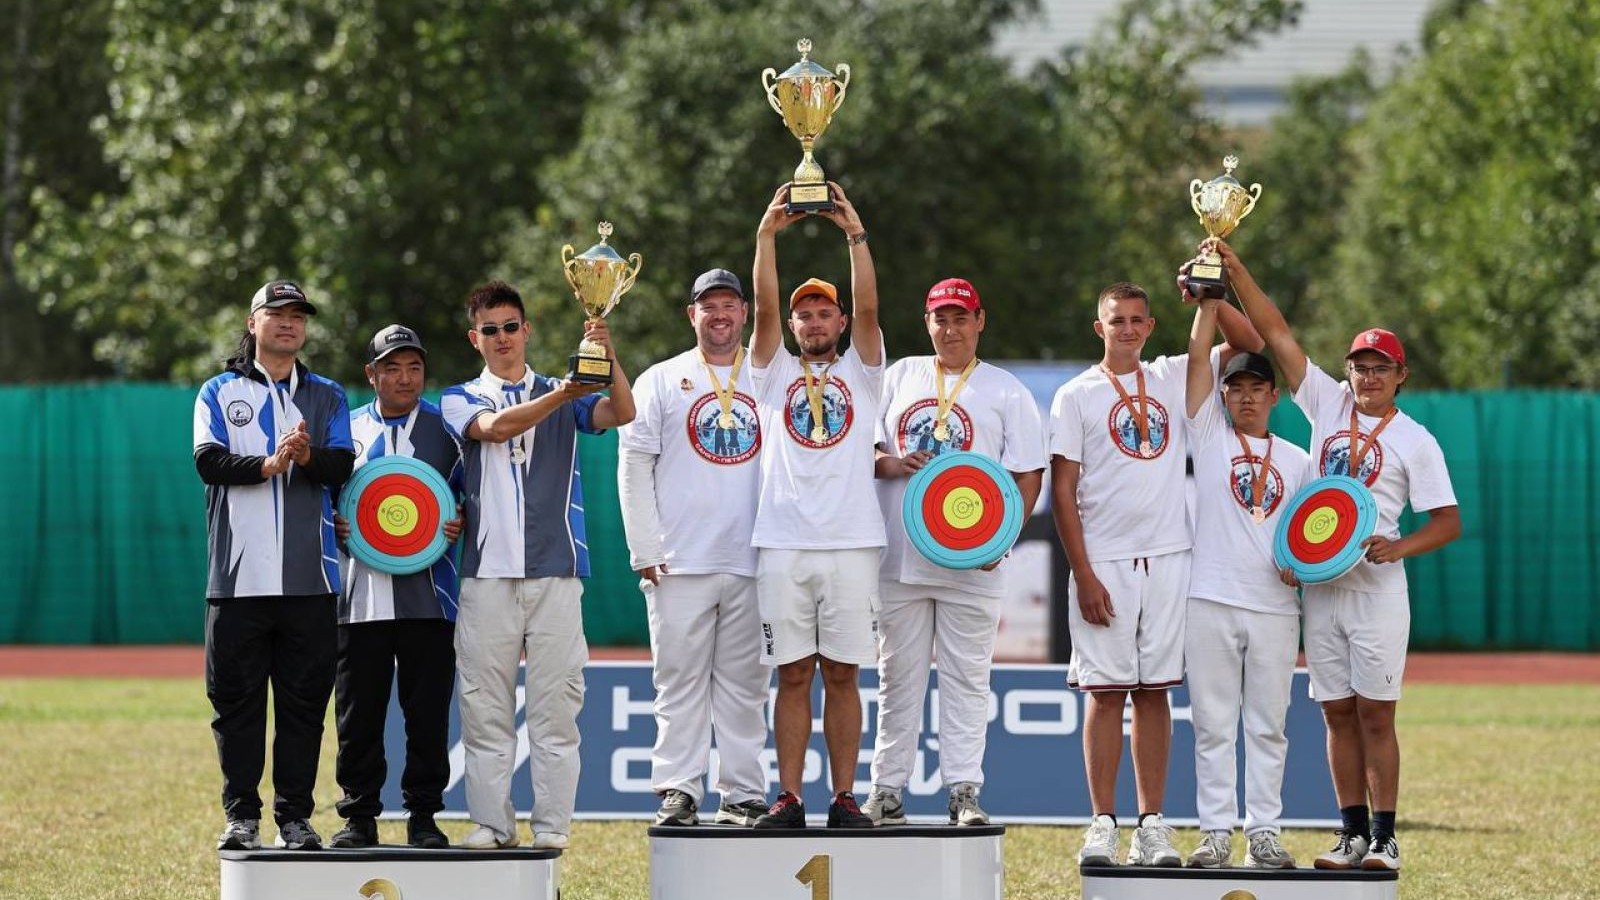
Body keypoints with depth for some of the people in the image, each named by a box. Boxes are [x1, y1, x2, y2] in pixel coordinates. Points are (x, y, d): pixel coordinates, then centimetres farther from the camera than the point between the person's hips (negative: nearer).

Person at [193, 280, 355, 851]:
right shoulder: (220, 393, 10)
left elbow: (342, 465, -1)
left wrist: (308, 457, -23)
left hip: (308, 578, 1)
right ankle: (241, 817, 6)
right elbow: (208, 460, -6)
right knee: (236, 697, 0)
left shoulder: (327, 396, 14)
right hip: (238, 577, -1)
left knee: (304, 699, 1)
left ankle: (295, 816, 7)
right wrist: (267, 464, -22)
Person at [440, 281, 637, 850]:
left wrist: (606, 356, -23)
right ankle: (492, 821, 7)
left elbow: (622, 414, -5)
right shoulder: (460, 400, 10)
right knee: (485, 703, 0)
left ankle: (552, 826, -1)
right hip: (487, 571, 0)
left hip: (555, 572, 0)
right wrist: (561, 395, -28)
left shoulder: (566, 398, 14)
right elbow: (496, 428, -12)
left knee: (555, 701, -3)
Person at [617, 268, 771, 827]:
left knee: (744, 684, 3)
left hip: (753, 565, 2)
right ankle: (678, 792, -1)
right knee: (681, 681, -3)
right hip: (680, 565, -1)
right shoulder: (661, 382, 8)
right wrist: (645, 549, -4)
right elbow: (634, 467, 4)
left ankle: (743, 794, 6)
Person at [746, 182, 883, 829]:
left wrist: (856, 234, -11)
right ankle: (789, 797, 3)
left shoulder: (860, 373, 12)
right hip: (784, 546, 1)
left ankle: (844, 797, 4)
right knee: (793, 674, 1)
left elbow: (868, 308, -2)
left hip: (850, 544, 0)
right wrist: (767, 234, -10)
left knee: (842, 674, 1)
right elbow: (765, 308, 0)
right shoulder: (775, 374, 13)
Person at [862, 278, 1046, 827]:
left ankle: (964, 792, 1)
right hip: (899, 556, 2)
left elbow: (1029, 474, 1)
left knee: (966, 679, -1)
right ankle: (886, 792, 9)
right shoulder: (899, 377, 13)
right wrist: (891, 464, -9)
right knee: (898, 678, 6)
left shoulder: (1006, 391, 5)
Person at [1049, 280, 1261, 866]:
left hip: (1167, 558, 3)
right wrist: (1083, 575, -10)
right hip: (1104, 561, -3)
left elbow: (1250, 343, 9)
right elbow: (1063, 492, -2)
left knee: (1155, 691, 5)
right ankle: (1103, 824, 0)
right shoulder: (1076, 396, 2)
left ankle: (1152, 824, 7)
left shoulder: (1172, 379, 11)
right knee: (1106, 691, -3)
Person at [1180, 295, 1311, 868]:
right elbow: (1199, 355, 2)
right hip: (1211, 601, -2)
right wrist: (1210, 297, -5)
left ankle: (1264, 832, 7)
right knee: (1213, 723, -1)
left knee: (1268, 725, 3)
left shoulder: (1296, 460, 16)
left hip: (1275, 606, 2)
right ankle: (1216, 832, 2)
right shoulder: (1210, 435, 9)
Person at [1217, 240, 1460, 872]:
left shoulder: (1413, 440, 0)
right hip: (1318, 585, 4)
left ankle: (1384, 838, -2)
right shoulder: (1328, 404, 10)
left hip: (1376, 587, -4)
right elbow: (1276, 333, 6)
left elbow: (1448, 521, -2)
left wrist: (1399, 547, -19)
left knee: (1375, 715, -5)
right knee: (1338, 714, 6)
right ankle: (1353, 832, 11)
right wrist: (1236, 273, -2)